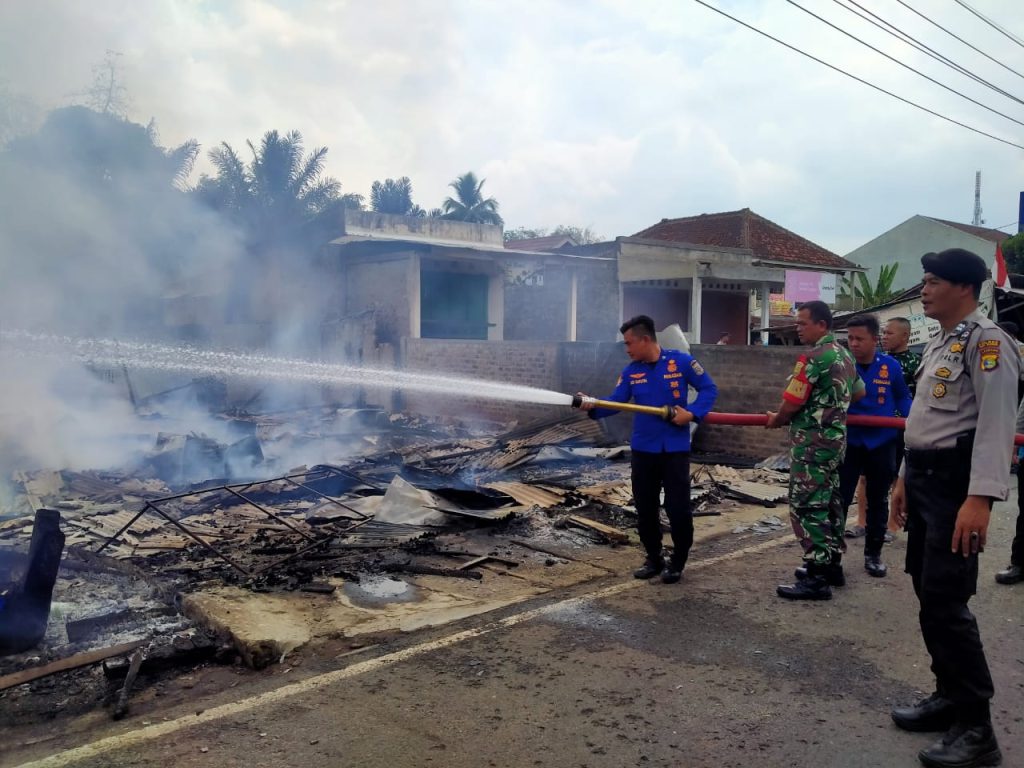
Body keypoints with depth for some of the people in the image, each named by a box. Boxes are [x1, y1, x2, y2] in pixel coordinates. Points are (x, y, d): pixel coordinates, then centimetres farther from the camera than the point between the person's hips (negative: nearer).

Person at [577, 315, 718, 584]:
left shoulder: (681, 361, -8)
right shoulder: (630, 372, 2)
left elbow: (709, 389, -2)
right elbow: (615, 402, -3)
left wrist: (692, 413, -16)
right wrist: (593, 405, -22)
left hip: (675, 449, -4)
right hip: (643, 450, 4)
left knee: (678, 509, 0)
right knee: (645, 509, 10)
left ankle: (677, 562, 21)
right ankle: (654, 559, 28)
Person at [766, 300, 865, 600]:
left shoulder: (813, 357, -18)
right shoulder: (845, 356, 12)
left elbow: (792, 402, -18)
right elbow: (859, 393, 25)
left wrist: (777, 419, 1)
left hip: (812, 441, -10)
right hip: (835, 437, 10)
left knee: (808, 506, -6)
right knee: (829, 502, 16)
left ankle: (816, 577, -4)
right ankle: (832, 565, 25)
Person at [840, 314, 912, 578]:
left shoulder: (890, 367, -6)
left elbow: (902, 398, 7)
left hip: (881, 444, 2)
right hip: (848, 442, -1)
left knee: (878, 501, 13)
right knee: (838, 498, 1)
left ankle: (873, 554, 27)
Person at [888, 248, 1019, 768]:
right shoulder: (936, 345, 16)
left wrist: (980, 498, -27)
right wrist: (905, 477, 21)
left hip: (956, 484, -9)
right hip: (924, 478, 9)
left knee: (946, 602, -8)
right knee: (928, 595, 14)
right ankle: (950, 696, 28)